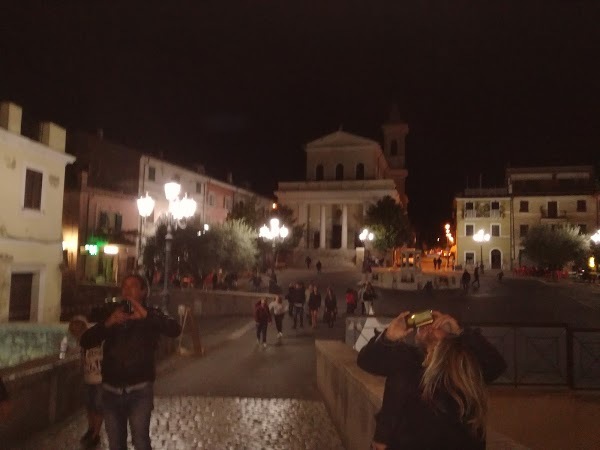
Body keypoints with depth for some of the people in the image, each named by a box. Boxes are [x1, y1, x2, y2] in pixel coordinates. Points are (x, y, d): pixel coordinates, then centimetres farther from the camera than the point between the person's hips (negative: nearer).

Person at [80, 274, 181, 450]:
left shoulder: (151, 315, 1)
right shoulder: (112, 315, 10)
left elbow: (175, 330, -18)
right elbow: (84, 341, 0)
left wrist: (146, 316, -33)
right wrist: (107, 324, -19)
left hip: (139, 390, -3)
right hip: (111, 390, 4)